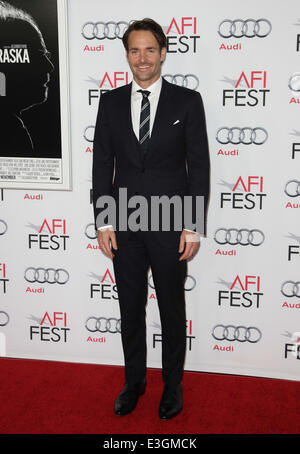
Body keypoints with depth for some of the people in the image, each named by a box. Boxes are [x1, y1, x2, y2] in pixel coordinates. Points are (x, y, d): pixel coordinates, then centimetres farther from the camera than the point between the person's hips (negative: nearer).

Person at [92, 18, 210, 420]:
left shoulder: (187, 101, -3)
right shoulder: (111, 102, 4)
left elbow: (199, 166, -4)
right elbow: (102, 164, 4)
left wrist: (193, 226, -9)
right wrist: (103, 222, -2)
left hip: (171, 225, -2)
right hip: (125, 225, 2)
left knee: (172, 310, 12)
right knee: (130, 310, 14)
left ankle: (173, 384, 32)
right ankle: (134, 381, 34)